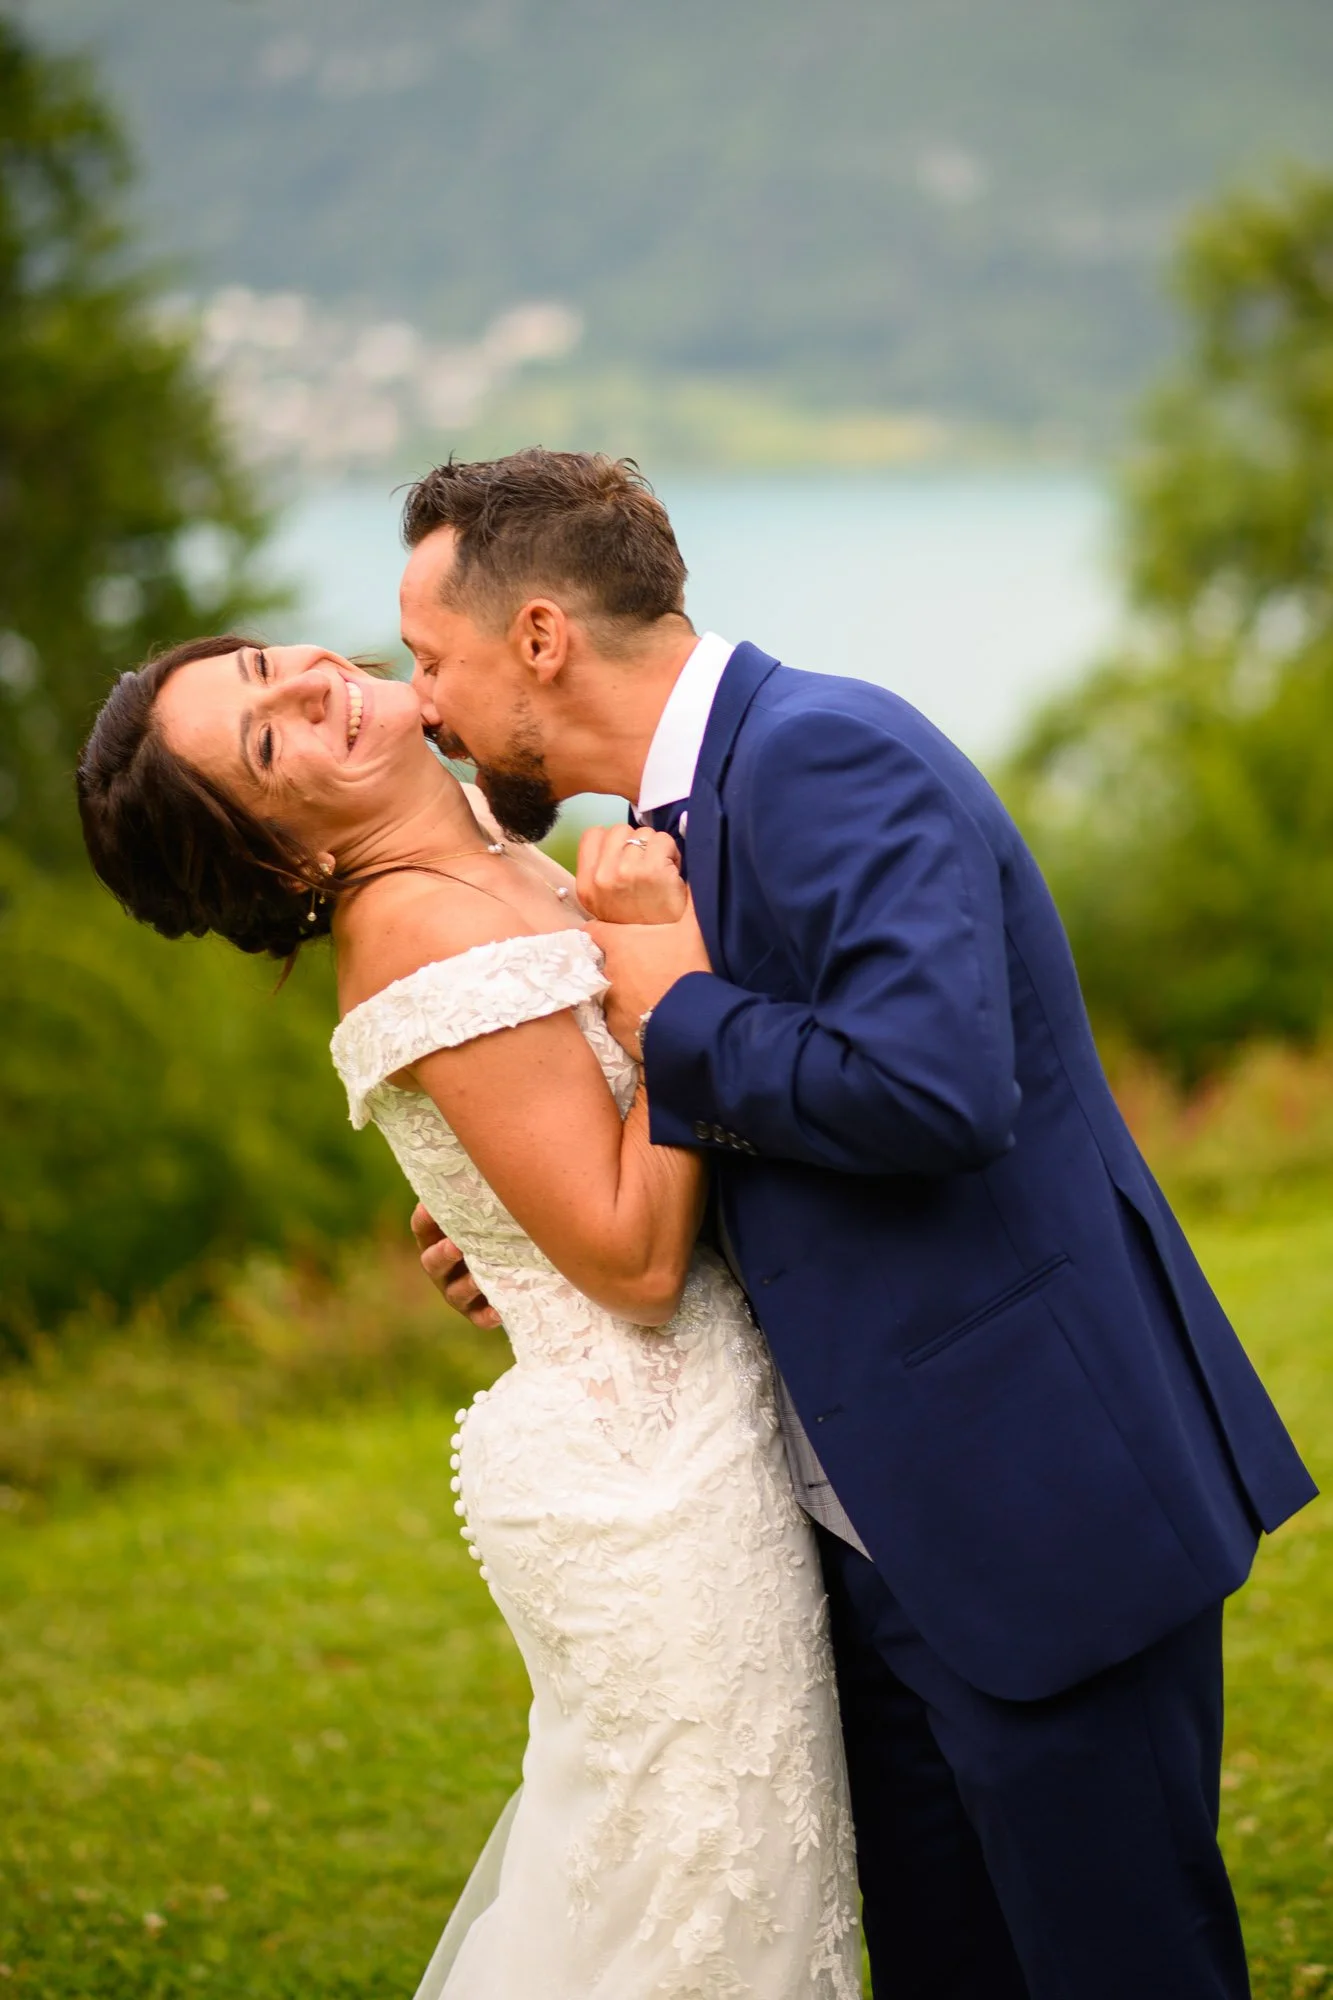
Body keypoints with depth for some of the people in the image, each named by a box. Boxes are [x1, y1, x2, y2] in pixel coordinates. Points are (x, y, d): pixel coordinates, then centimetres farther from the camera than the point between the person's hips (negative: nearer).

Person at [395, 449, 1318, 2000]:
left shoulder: (828, 753, -18)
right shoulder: (705, 795, 13)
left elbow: (932, 1087, -32)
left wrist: (679, 1019, -17)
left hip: (1039, 1523, -10)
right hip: (891, 1539, 10)